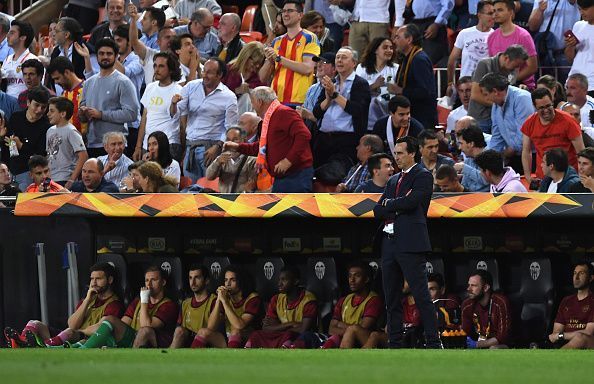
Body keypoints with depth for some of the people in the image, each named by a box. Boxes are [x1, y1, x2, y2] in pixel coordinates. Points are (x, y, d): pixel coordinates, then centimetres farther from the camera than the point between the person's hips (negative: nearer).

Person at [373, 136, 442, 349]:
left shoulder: (423, 176, -1)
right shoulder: (393, 181, 22)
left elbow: (411, 202, -15)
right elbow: (378, 211, 14)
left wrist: (389, 204, 1)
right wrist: (398, 208, -4)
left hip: (410, 244, -8)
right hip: (389, 243, 8)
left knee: (421, 296, -10)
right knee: (392, 298, 8)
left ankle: (434, 343, -10)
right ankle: (395, 344, 11)